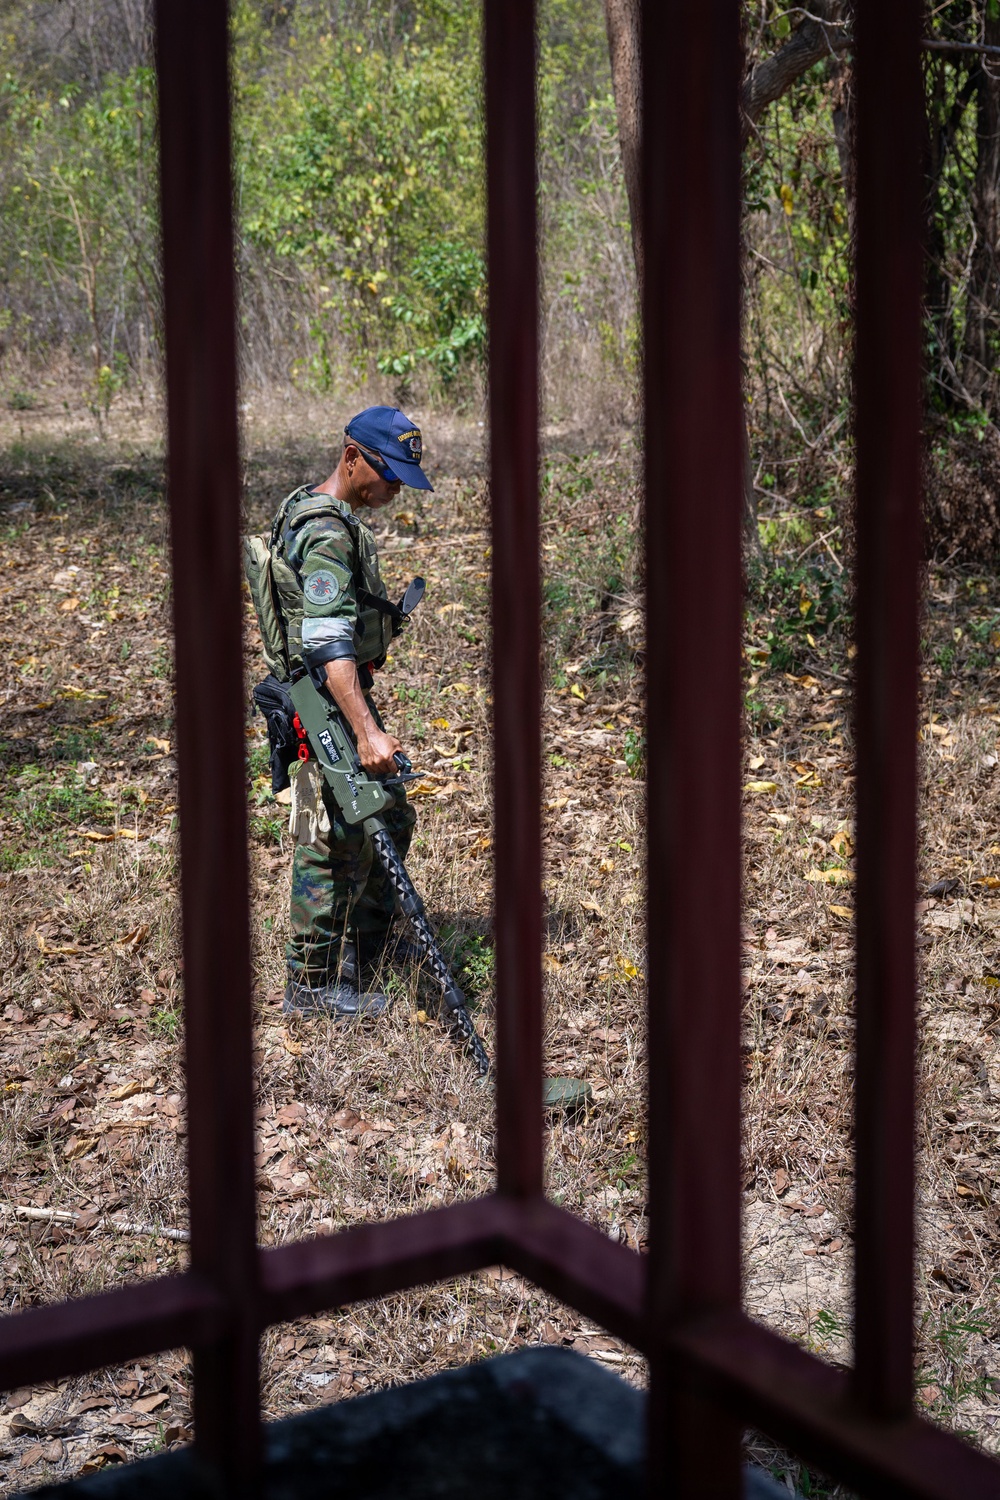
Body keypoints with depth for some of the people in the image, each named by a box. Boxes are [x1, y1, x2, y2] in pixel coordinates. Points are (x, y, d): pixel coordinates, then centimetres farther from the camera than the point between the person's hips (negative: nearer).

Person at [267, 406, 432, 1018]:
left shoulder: (345, 520, 12)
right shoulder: (325, 532, -22)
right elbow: (329, 642, -32)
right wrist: (366, 731, -39)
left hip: (349, 694, 10)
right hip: (327, 702, -10)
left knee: (392, 818, 20)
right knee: (335, 842, -4)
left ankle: (372, 943, 34)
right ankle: (313, 984, 6)